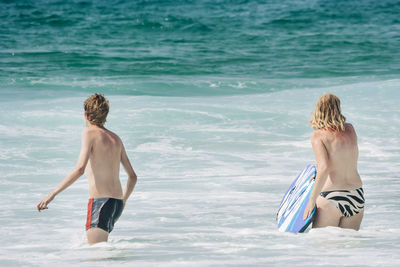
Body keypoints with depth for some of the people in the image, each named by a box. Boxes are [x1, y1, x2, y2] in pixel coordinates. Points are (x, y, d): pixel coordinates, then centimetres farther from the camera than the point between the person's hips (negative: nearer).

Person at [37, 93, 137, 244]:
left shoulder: (89, 134, -5)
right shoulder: (115, 138, 17)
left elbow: (80, 169, -18)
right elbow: (133, 177, 20)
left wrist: (52, 194, -17)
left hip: (100, 202, -8)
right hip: (117, 203, 8)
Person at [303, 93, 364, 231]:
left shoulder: (318, 135, -8)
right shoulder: (350, 129, 7)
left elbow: (324, 168, -19)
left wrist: (312, 200, -15)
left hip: (331, 198, -5)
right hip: (357, 196, 5)